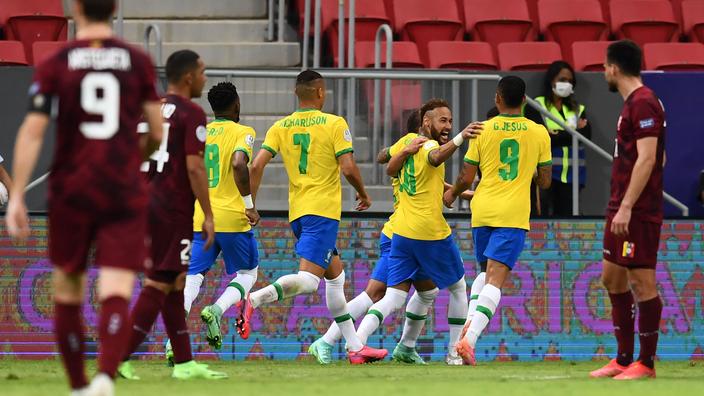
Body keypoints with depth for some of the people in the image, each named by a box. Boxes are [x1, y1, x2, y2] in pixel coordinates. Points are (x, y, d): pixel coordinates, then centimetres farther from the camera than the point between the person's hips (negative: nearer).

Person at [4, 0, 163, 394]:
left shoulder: (54, 65, -1)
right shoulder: (139, 61, 3)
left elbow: (32, 132, -8)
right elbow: (157, 133, 6)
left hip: (71, 190, 0)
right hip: (125, 192, 0)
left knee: (68, 290, 17)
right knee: (116, 295, -7)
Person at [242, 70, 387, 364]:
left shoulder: (280, 127, 7)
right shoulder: (334, 124, -5)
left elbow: (257, 166, -3)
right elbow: (348, 169, -11)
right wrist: (364, 195, 7)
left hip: (297, 212, 7)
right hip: (323, 210, -7)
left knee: (335, 274, 17)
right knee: (307, 280, -15)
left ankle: (355, 347, 19)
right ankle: (254, 300, -39)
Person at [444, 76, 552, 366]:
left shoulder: (483, 130, 1)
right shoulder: (538, 133, 2)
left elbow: (467, 177, 4)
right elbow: (544, 181, 7)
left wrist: (452, 194, 24)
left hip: (482, 211, 2)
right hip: (513, 215, -2)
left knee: (486, 271, 23)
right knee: (496, 279, -8)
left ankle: (469, 322, 3)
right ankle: (469, 339, -23)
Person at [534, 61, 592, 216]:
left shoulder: (577, 109, 17)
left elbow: (586, 135, -1)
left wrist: (558, 135, -11)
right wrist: (573, 133, -10)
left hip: (571, 174, 4)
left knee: (566, 215, 3)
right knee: (544, 220, -13)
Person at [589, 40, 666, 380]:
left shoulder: (643, 103, -15)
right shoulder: (633, 103, 16)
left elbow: (647, 159, -21)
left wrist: (627, 207, -24)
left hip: (638, 212, -11)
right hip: (621, 209, 11)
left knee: (642, 281, -6)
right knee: (612, 279, 13)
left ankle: (646, 363, -2)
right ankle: (624, 359, 18)